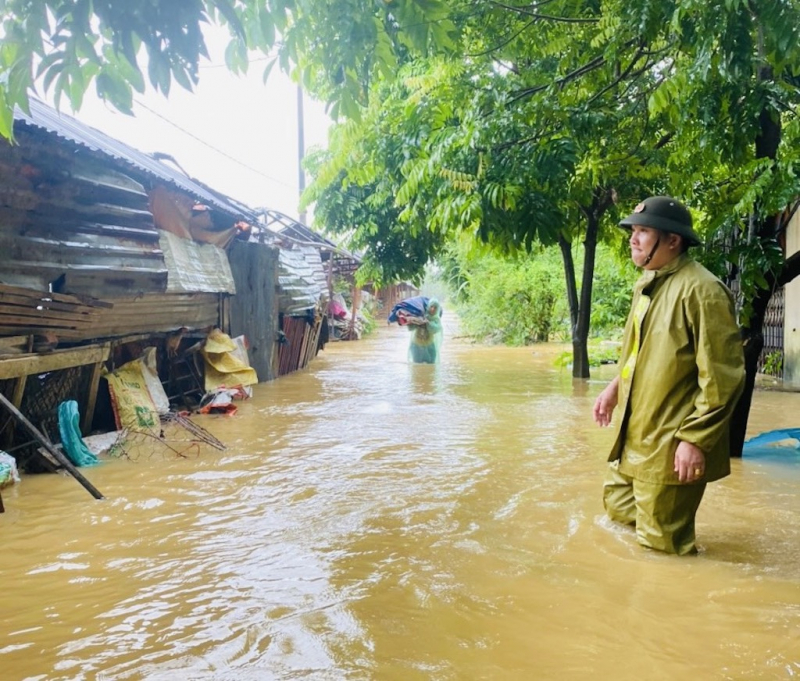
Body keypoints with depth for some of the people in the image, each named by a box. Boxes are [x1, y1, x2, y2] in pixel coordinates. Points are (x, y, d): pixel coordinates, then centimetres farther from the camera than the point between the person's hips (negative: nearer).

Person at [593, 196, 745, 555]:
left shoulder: (701, 290, -19)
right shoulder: (646, 284, 10)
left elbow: (722, 377, -21)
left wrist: (696, 440, -21)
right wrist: (615, 387, 14)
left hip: (671, 445, -9)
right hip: (634, 435, 9)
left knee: (660, 546, 3)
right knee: (618, 509, 21)